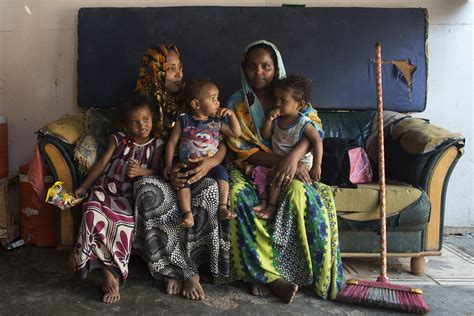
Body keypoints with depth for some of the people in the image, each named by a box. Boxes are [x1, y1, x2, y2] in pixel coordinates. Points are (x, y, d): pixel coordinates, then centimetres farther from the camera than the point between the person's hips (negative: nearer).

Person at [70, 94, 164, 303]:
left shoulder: (157, 144, 8)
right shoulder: (118, 139, 11)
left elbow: (155, 171, 0)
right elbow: (102, 163, 9)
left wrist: (140, 171, -22)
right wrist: (83, 187, 4)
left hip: (128, 195, -1)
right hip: (105, 188, 1)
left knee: (123, 223, -30)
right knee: (93, 215, -29)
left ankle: (113, 272, -13)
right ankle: (109, 273, -21)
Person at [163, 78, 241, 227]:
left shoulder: (216, 122, 10)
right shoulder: (184, 121, 2)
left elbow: (236, 133, 12)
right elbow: (172, 142, 3)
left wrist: (231, 114, 2)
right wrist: (168, 165, -5)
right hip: (187, 167, -1)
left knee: (221, 171, -27)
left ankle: (222, 208, -26)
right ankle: (188, 215, -30)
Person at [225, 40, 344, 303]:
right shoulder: (237, 103, 4)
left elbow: (314, 128, -10)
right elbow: (242, 149, -7)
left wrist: (293, 157, -31)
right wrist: (281, 161, -23)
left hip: (291, 167, 1)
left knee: (300, 193, -34)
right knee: (237, 195, -33)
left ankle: (264, 271, -22)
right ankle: (272, 277, -31)